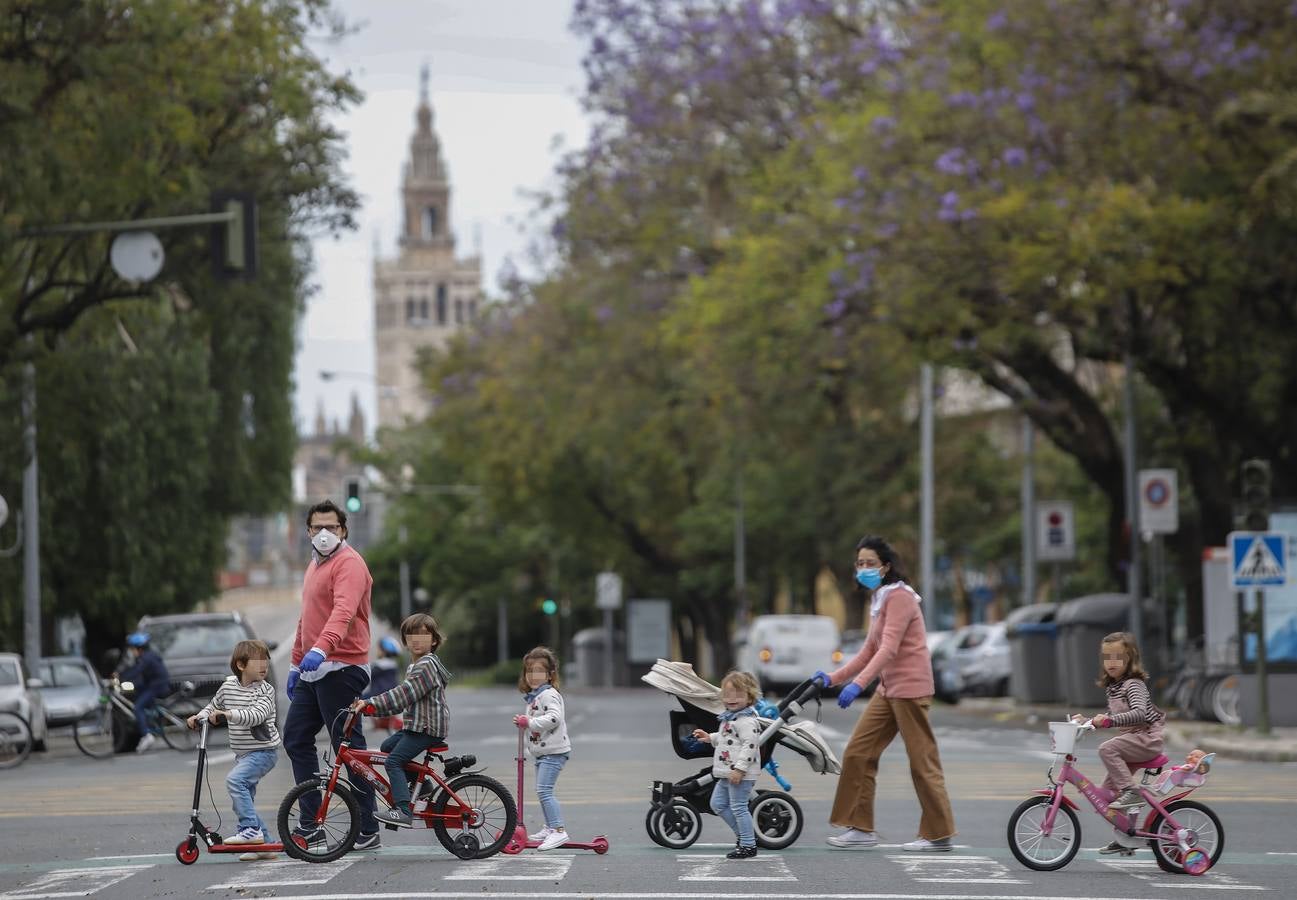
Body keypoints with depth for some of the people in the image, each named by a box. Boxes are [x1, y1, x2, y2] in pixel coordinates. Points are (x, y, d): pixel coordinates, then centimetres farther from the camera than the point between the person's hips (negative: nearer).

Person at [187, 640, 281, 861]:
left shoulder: (265, 690, -12)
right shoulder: (228, 686, 6)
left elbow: (257, 715, -29)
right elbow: (213, 706, 24)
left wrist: (229, 714, -39)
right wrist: (199, 717, 6)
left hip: (263, 750, -8)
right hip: (243, 753, 8)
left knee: (235, 779, -27)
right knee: (243, 800, 10)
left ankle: (251, 830, -27)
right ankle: (265, 845, 19)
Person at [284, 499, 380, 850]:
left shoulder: (349, 564, -11)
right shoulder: (316, 565, 21)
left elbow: (343, 611, -28)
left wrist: (321, 649, -41)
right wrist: (295, 663, 28)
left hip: (340, 669, -10)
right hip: (313, 672, 10)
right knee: (295, 739, 11)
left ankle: (367, 831, -4)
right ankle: (310, 823, 16)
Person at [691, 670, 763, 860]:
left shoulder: (746, 721, -17)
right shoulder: (729, 718, 15)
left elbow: (749, 745, -24)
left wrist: (739, 769, -28)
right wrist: (710, 738, 19)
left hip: (740, 774, -11)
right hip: (726, 773, 11)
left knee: (738, 807, -5)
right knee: (718, 804, 16)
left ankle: (748, 845, 4)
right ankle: (744, 833, 26)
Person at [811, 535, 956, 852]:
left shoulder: (899, 596, -12)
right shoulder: (879, 599, 17)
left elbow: (889, 648, -23)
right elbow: (870, 651, 20)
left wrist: (858, 683, -31)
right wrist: (833, 678, 12)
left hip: (910, 687, -10)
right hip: (888, 689, 10)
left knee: (922, 760, -4)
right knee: (857, 753, 5)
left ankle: (939, 834, 4)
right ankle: (861, 828, 9)